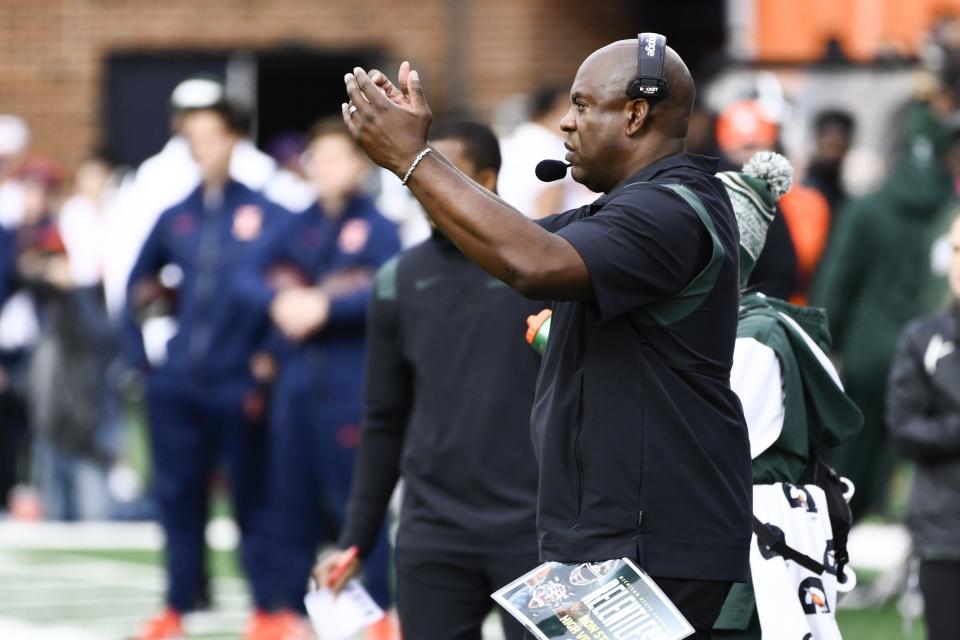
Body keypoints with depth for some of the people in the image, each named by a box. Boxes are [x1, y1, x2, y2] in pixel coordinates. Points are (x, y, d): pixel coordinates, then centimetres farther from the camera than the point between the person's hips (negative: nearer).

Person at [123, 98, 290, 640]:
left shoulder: (267, 215, -3)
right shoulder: (175, 219, 10)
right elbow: (140, 284, 21)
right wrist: (140, 348, 13)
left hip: (239, 386, -4)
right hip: (175, 385, 4)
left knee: (253, 499, 1)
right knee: (178, 498, 7)